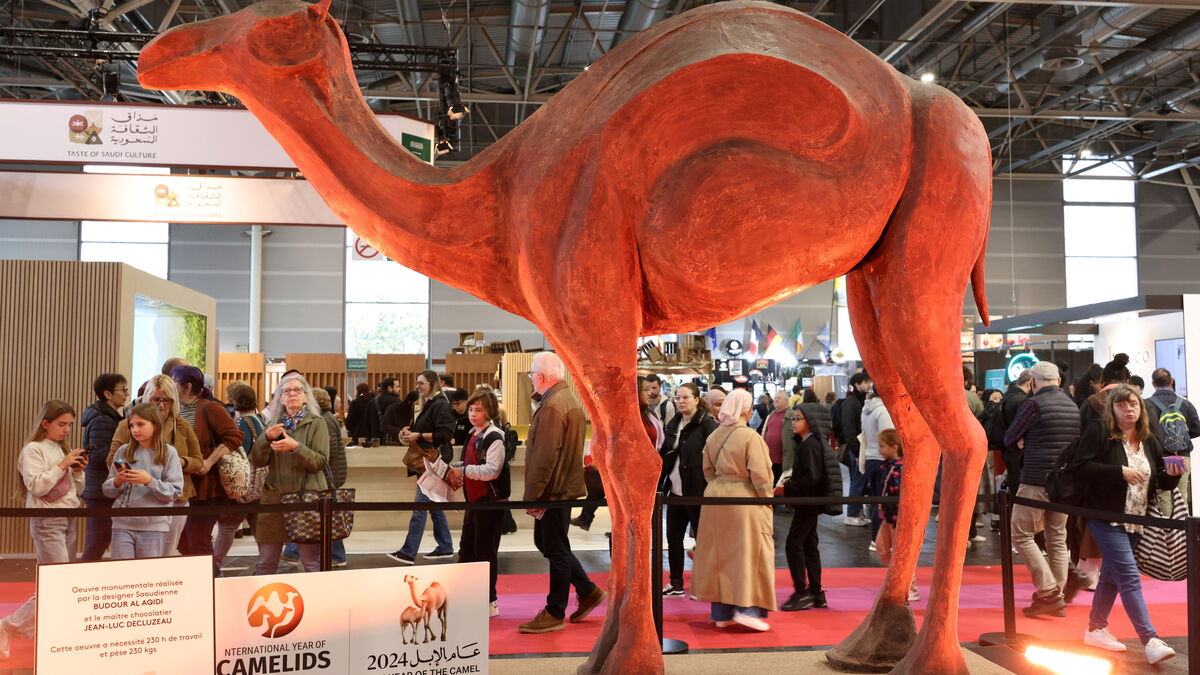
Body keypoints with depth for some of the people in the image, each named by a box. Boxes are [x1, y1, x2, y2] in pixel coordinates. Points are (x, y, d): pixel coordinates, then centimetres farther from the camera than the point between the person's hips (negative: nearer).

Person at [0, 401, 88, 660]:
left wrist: (78, 471, -1)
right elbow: (36, 487, -19)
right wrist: (62, 465, -20)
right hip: (47, 521, -8)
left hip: (68, 519, 8)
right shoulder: (34, 449, -8)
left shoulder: (64, 450, 14)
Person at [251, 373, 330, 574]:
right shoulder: (273, 424, 15)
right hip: (274, 497, 4)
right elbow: (256, 461, 7)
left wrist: (296, 447, -21)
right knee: (265, 564, 8)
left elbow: (320, 462, -7)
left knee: (313, 564, -2)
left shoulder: (317, 424, 3)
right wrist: (266, 437, -10)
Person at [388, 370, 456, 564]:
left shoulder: (440, 405, -13)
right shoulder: (428, 405, 17)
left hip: (434, 460, -10)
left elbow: (445, 434, -21)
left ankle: (408, 552, -7)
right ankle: (445, 547, 21)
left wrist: (418, 435, -18)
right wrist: (409, 432, 7)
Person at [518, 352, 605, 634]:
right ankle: (588, 591, 26)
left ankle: (555, 614, 13)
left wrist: (532, 494, -18)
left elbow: (545, 456, -25)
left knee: (555, 549, 1)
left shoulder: (553, 405, -20)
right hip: (564, 485, 10)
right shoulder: (569, 399, 13)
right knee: (546, 543, 19)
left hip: (554, 490, -10)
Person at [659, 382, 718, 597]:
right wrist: (659, 483, 9)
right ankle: (676, 584, 24)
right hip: (675, 491, 7)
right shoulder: (672, 424, 11)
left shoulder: (707, 425, -11)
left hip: (697, 491, -7)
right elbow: (664, 455, 16)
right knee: (673, 537, 12)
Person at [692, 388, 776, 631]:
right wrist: (767, 497, -4)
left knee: (720, 555, 11)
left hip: (716, 497, 6)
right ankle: (747, 608, -3)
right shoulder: (750, 436, -14)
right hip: (745, 498, -6)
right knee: (749, 553, 3)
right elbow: (759, 474, -15)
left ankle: (721, 612, 17)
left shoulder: (713, 436, 6)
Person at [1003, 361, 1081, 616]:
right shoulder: (1073, 405, 10)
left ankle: (1049, 593, -5)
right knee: (1057, 538, 13)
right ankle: (1059, 596, 16)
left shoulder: (1034, 404, -11)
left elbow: (1009, 439, -5)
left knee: (1022, 535, 2)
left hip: (1036, 480, -7)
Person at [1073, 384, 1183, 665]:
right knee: (1129, 576, -12)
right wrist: (1120, 471, -22)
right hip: (1107, 517, -6)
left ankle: (1096, 629, 27)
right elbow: (1081, 467, -16)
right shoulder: (1098, 432, -8)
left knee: (1112, 574, 15)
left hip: (1136, 521, 7)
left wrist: (1172, 474, -7)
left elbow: (1160, 483, 14)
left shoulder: (1150, 442, 10)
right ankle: (1150, 640, -11)